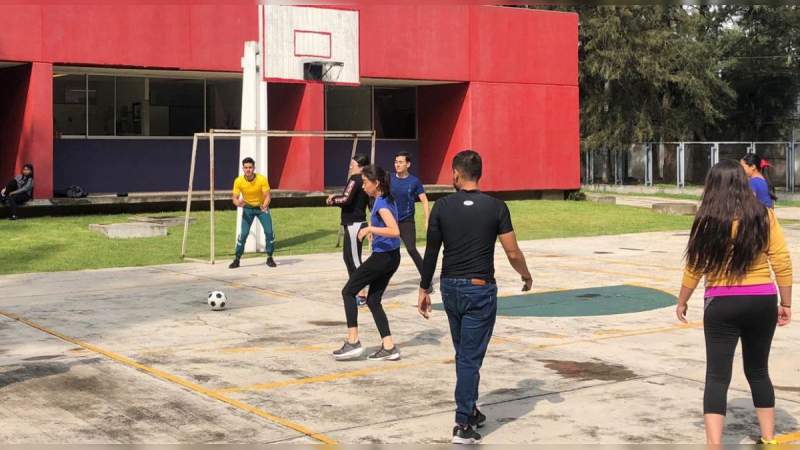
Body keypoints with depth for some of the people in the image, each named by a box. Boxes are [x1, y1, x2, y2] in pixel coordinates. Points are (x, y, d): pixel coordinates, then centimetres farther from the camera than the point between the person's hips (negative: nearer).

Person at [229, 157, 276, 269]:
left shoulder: (262, 179, -23)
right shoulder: (238, 181, -19)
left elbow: (267, 196, -19)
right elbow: (235, 198, -15)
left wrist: (265, 205, -41)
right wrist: (238, 203, -39)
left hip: (262, 207, 0)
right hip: (247, 208, 0)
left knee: (269, 232, -12)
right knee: (243, 233, -11)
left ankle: (269, 258, 6)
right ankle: (237, 259, 3)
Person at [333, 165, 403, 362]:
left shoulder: (382, 203, -17)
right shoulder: (387, 200, 11)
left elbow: (395, 231, -30)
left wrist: (370, 229, -25)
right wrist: (373, 230, 17)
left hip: (382, 257, -9)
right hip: (391, 257, 9)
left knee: (348, 292, 2)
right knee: (373, 300, 13)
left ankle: (353, 342, 1)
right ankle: (389, 347, 10)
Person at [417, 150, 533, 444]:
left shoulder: (442, 207, -2)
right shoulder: (495, 207, -7)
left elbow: (431, 253, -1)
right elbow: (513, 254, -7)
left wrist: (424, 290, 9)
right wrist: (527, 276, 12)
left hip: (450, 287, 3)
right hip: (480, 289, -3)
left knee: (463, 354, 19)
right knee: (471, 358, -1)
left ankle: (470, 412, 31)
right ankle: (463, 425, -3)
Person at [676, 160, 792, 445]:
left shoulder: (708, 221, -8)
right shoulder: (764, 216, -3)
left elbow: (694, 268, -3)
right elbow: (782, 263, -3)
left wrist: (682, 302, 10)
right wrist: (786, 303, 7)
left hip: (722, 304, -3)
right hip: (762, 302, 3)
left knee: (717, 377, 1)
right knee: (758, 371, 20)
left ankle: (714, 445, -8)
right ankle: (768, 439, 28)